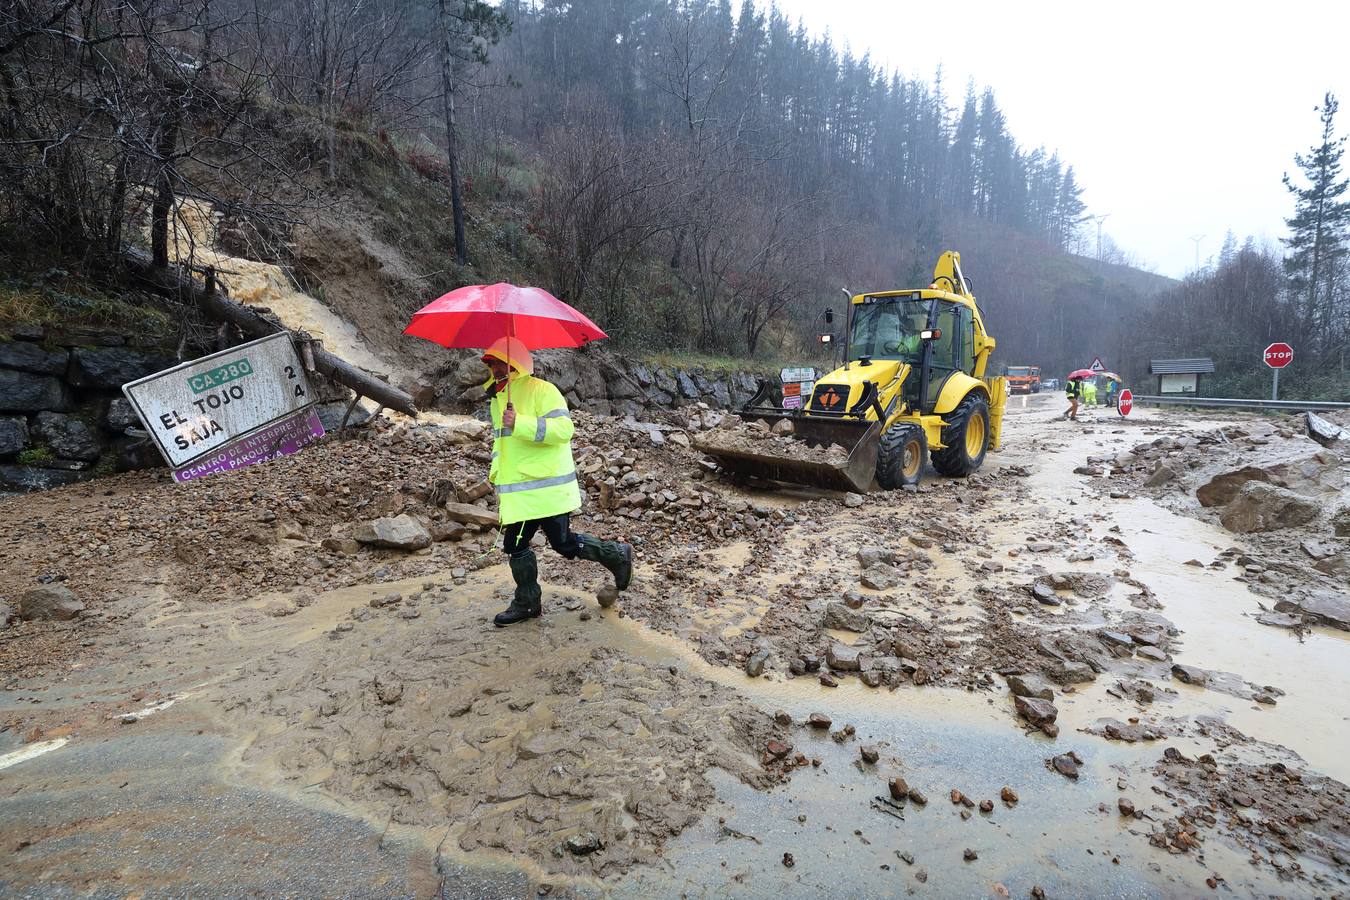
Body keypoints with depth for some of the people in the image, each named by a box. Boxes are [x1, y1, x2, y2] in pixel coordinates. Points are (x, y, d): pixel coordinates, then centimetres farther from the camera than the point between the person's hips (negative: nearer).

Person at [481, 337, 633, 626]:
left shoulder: (542, 390, -12)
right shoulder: (498, 399, 15)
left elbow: (564, 428, -25)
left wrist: (520, 424, -33)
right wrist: (496, 472, 17)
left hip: (548, 488, -8)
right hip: (517, 492, 8)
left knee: (564, 543, -1)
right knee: (514, 546, 10)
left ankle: (617, 555, 21)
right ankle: (526, 604, 26)